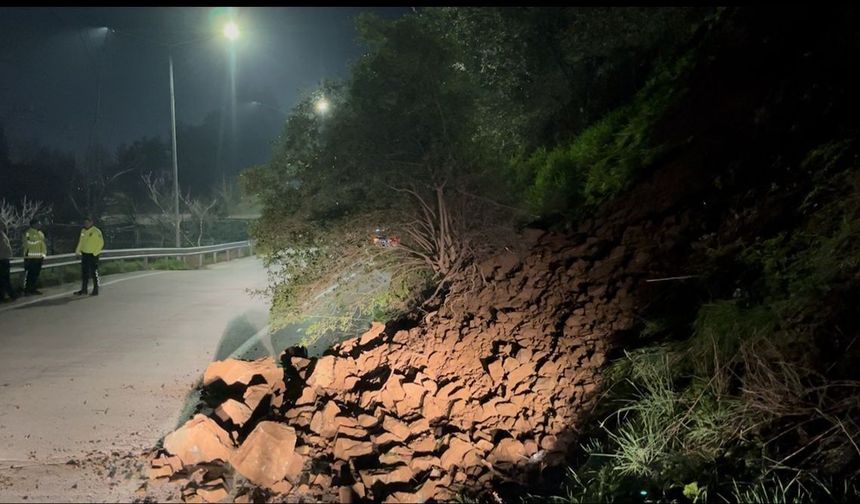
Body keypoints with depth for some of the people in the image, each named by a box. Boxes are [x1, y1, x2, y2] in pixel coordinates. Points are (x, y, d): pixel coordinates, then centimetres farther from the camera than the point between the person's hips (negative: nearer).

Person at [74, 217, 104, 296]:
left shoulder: (96, 231, -10)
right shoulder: (83, 231, 11)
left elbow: (101, 243, -11)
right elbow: (81, 242, 19)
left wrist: (95, 253, -14)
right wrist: (77, 251, 9)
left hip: (93, 255, -7)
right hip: (84, 254, 7)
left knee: (94, 273, -2)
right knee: (84, 273, 9)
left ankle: (95, 290, 3)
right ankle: (83, 290, 15)